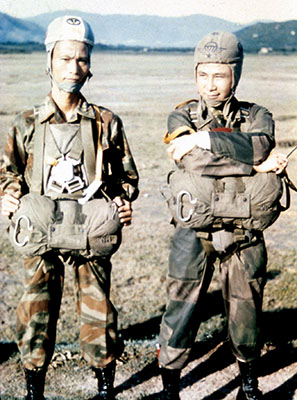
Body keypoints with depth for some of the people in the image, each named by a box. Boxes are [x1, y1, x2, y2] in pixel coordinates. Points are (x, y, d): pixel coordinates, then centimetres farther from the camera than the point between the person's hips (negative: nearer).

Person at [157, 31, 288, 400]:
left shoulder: (257, 117, 3)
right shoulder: (181, 118, 0)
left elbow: (259, 145, -22)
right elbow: (193, 162, -20)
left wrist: (202, 138, -24)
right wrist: (255, 165, -19)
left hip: (243, 234, 1)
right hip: (194, 233, -1)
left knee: (246, 312, 13)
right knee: (182, 311, 2)